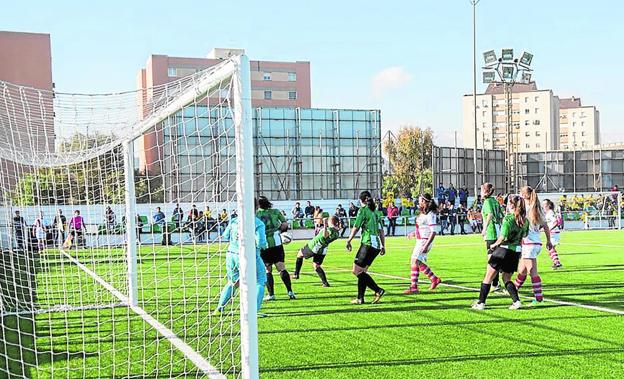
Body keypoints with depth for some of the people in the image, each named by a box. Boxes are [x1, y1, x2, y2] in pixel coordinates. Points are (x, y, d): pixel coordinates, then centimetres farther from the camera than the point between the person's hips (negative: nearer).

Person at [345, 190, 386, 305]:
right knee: (362, 271, 14)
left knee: (357, 271, -6)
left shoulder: (363, 210, -4)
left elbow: (356, 228, -6)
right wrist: (383, 246, 21)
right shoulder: (375, 212, 18)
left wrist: (348, 241, 5)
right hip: (376, 245, 8)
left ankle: (378, 290, -13)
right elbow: (381, 231, 18)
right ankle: (360, 298, 13)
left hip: (368, 244, -8)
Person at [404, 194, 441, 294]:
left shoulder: (430, 214, -15)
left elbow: (433, 232, -19)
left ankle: (414, 287, -8)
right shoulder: (423, 213, 13)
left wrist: (426, 245, -23)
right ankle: (435, 279, 23)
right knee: (419, 263, 13)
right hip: (419, 241, 10)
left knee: (414, 262, -12)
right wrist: (414, 233, 24)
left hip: (425, 241, -10)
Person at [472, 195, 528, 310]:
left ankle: (481, 303, 8)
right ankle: (516, 301, 4)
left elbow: (503, 237, -19)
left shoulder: (508, 218, -14)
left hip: (504, 249, -6)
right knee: (507, 278, 20)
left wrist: (494, 244, -3)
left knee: (488, 277, 6)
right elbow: (524, 236, 10)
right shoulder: (525, 221, 3)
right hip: (516, 252, 6)